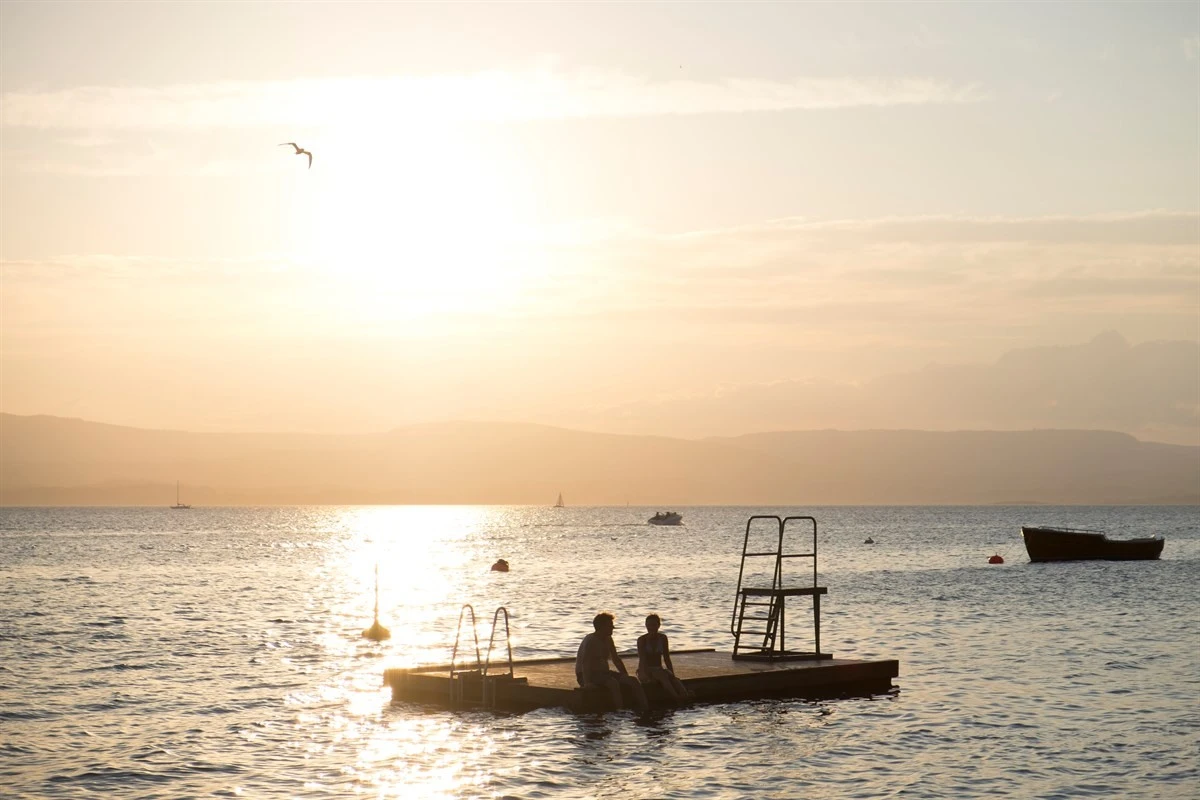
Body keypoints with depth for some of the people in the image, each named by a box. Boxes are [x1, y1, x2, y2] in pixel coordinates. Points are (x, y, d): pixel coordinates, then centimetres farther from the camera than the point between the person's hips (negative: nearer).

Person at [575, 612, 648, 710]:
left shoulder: (608, 640, 12)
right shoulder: (590, 641, -15)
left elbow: (616, 659, 20)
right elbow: (585, 662, -27)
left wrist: (626, 676, 10)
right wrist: (587, 682, -39)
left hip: (603, 673, 9)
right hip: (587, 675, -9)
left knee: (633, 680, -8)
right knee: (613, 683, -35)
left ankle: (644, 709, -15)